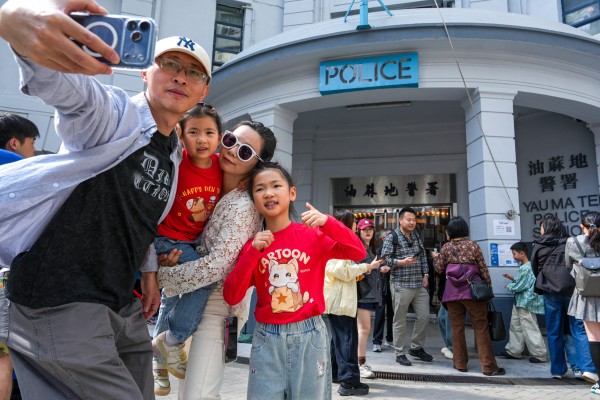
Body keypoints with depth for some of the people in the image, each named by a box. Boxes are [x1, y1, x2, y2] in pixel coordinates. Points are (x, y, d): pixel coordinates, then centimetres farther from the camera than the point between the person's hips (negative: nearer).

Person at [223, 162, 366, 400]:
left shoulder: (313, 234, -3)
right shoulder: (252, 245, 2)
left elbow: (358, 253, -12)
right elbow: (231, 297, -6)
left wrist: (328, 223, -26)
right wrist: (252, 251, -17)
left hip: (309, 335, -1)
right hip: (267, 338, 1)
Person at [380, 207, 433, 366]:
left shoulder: (417, 237, 14)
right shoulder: (392, 238, -6)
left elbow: (423, 257, 18)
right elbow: (385, 259, -10)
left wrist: (425, 275, 9)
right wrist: (402, 262, -21)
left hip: (419, 285, 6)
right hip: (401, 285, -6)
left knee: (424, 315, 8)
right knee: (400, 320, 2)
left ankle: (416, 347, 26)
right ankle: (399, 353, 14)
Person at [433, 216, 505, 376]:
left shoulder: (446, 247, 3)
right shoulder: (473, 245, 1)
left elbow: (439, 270, 9)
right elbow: (483, 269, 1)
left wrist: (435, 257, 27)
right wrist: (489, 287, 10)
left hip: (452, 293, 1)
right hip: (473, 291, -1)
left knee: (457, 328, 9)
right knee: (481, 328, 2)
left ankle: (460, 363, 13)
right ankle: (488, 366, 3)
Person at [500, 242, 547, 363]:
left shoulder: (526, 268, -21)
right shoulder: (524, 267, 11)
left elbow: (519, 287, -21)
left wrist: (509, 286, -4)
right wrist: (512, 278, 12)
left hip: (526, 302, -11)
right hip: (520, 302, 11)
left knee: (530, 328, -1)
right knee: (515, 326, 15)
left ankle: (539, 355, 9)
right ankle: (513, 351, 24)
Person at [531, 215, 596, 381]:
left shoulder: (538, 246, 5)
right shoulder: (569, 243, 5)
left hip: (550, 292, 0)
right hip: (571, 289, 0)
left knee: (554, 333, 8)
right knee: (580, 330, 3)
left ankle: (558, 370, 12)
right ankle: (587, 368, -8)